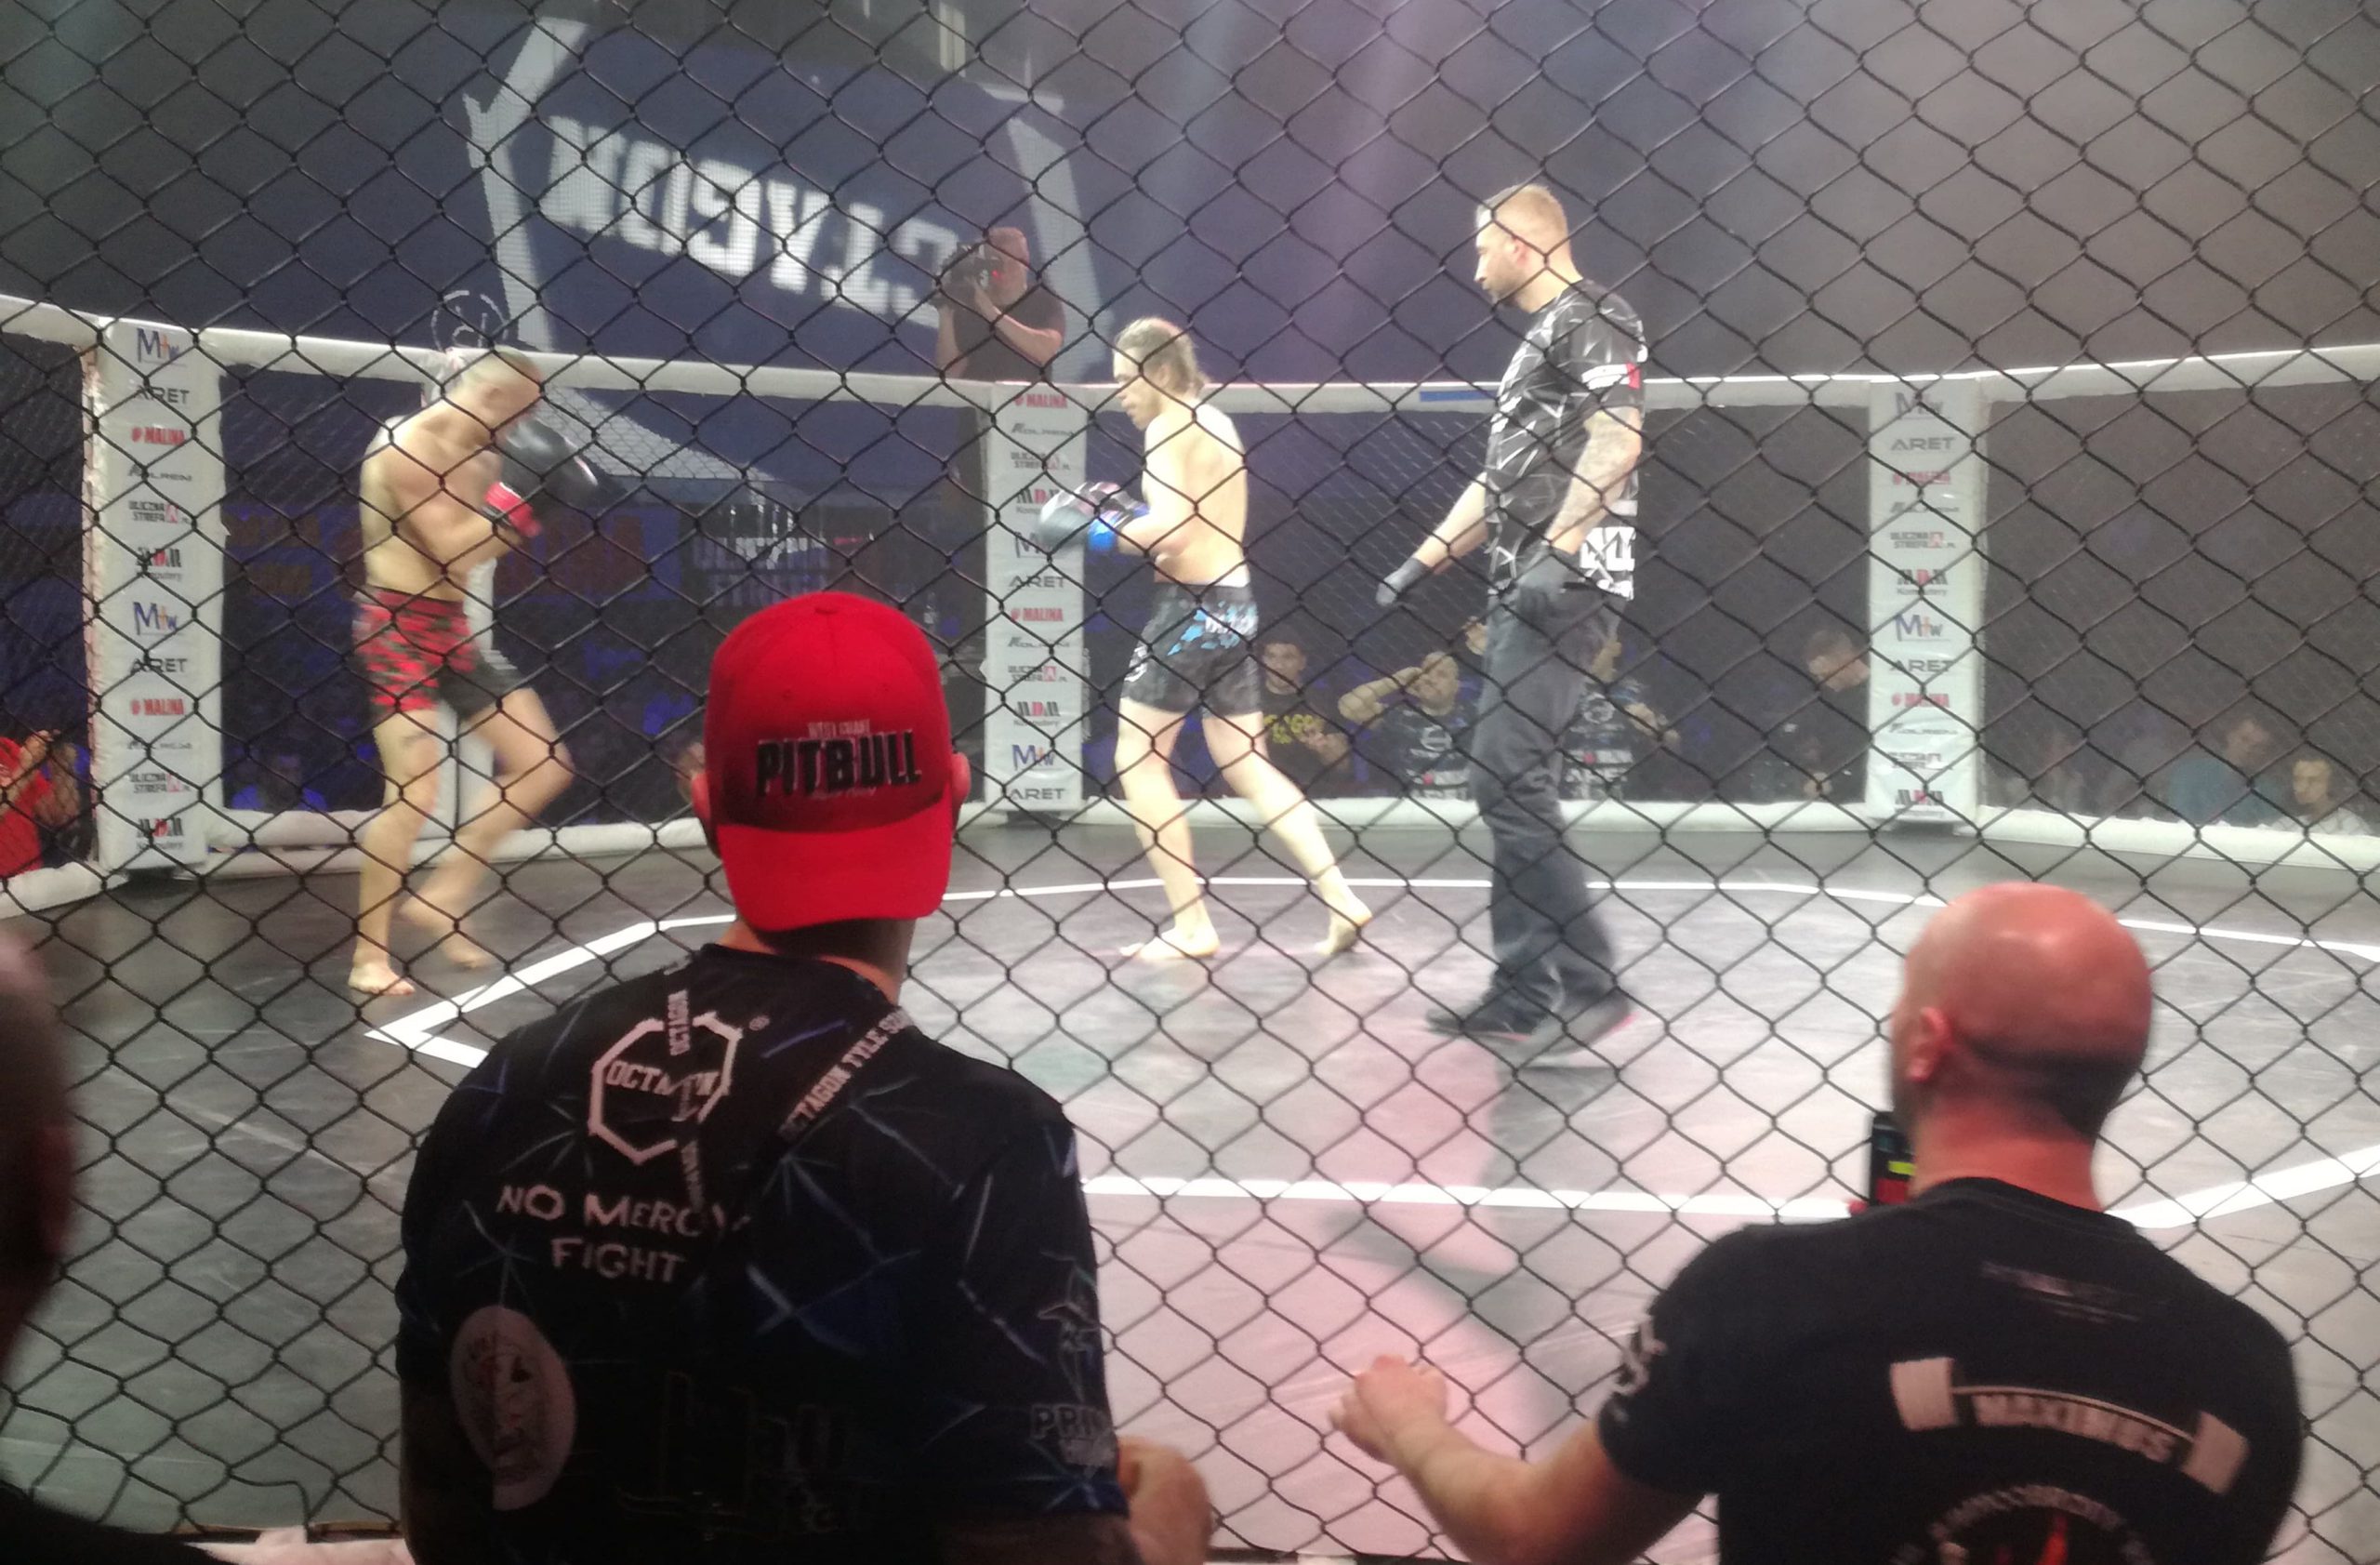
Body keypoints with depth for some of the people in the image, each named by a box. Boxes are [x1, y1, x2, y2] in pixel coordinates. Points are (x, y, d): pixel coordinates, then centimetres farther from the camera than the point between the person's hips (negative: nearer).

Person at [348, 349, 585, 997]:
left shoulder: (479, 454, 11)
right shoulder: (409, 445, -15)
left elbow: (488, 547, 17)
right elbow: (451, 549, -20)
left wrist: (534, 498, 3)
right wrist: (517, 494, -16)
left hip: (450, 626, 9)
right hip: (396, 625, -9)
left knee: (544, 765, 4)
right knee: (412, 789, -16)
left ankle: (441, 897, 11)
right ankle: (369, 956, -5)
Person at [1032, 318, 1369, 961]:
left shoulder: (1168, 427, -11)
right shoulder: (1216, 421, 16)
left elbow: (1167, 524, -24)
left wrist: (1099, 529, -10)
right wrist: (1127, 513, 11)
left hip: (1192, 606, -9)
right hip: (1233, 602, 9)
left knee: (1138, 758, 1)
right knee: (1247, 765, 12)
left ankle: (1191, 927, 0)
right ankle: (1341, 901, 5)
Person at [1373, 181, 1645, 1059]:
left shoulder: (1588, 318, -4)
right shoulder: (1539, 340, 25)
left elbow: (1618, 439, -18)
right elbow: (1501, 480, 29)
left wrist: (1558, 549, -25)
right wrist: (1422, 563, 26)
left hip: (1569, 582, -10)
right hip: (1525, 588, 10)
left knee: (1507, 781, -15)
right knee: (1514, 787, 8)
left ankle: (1591, 986, -12)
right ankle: (1521, 994, 11)